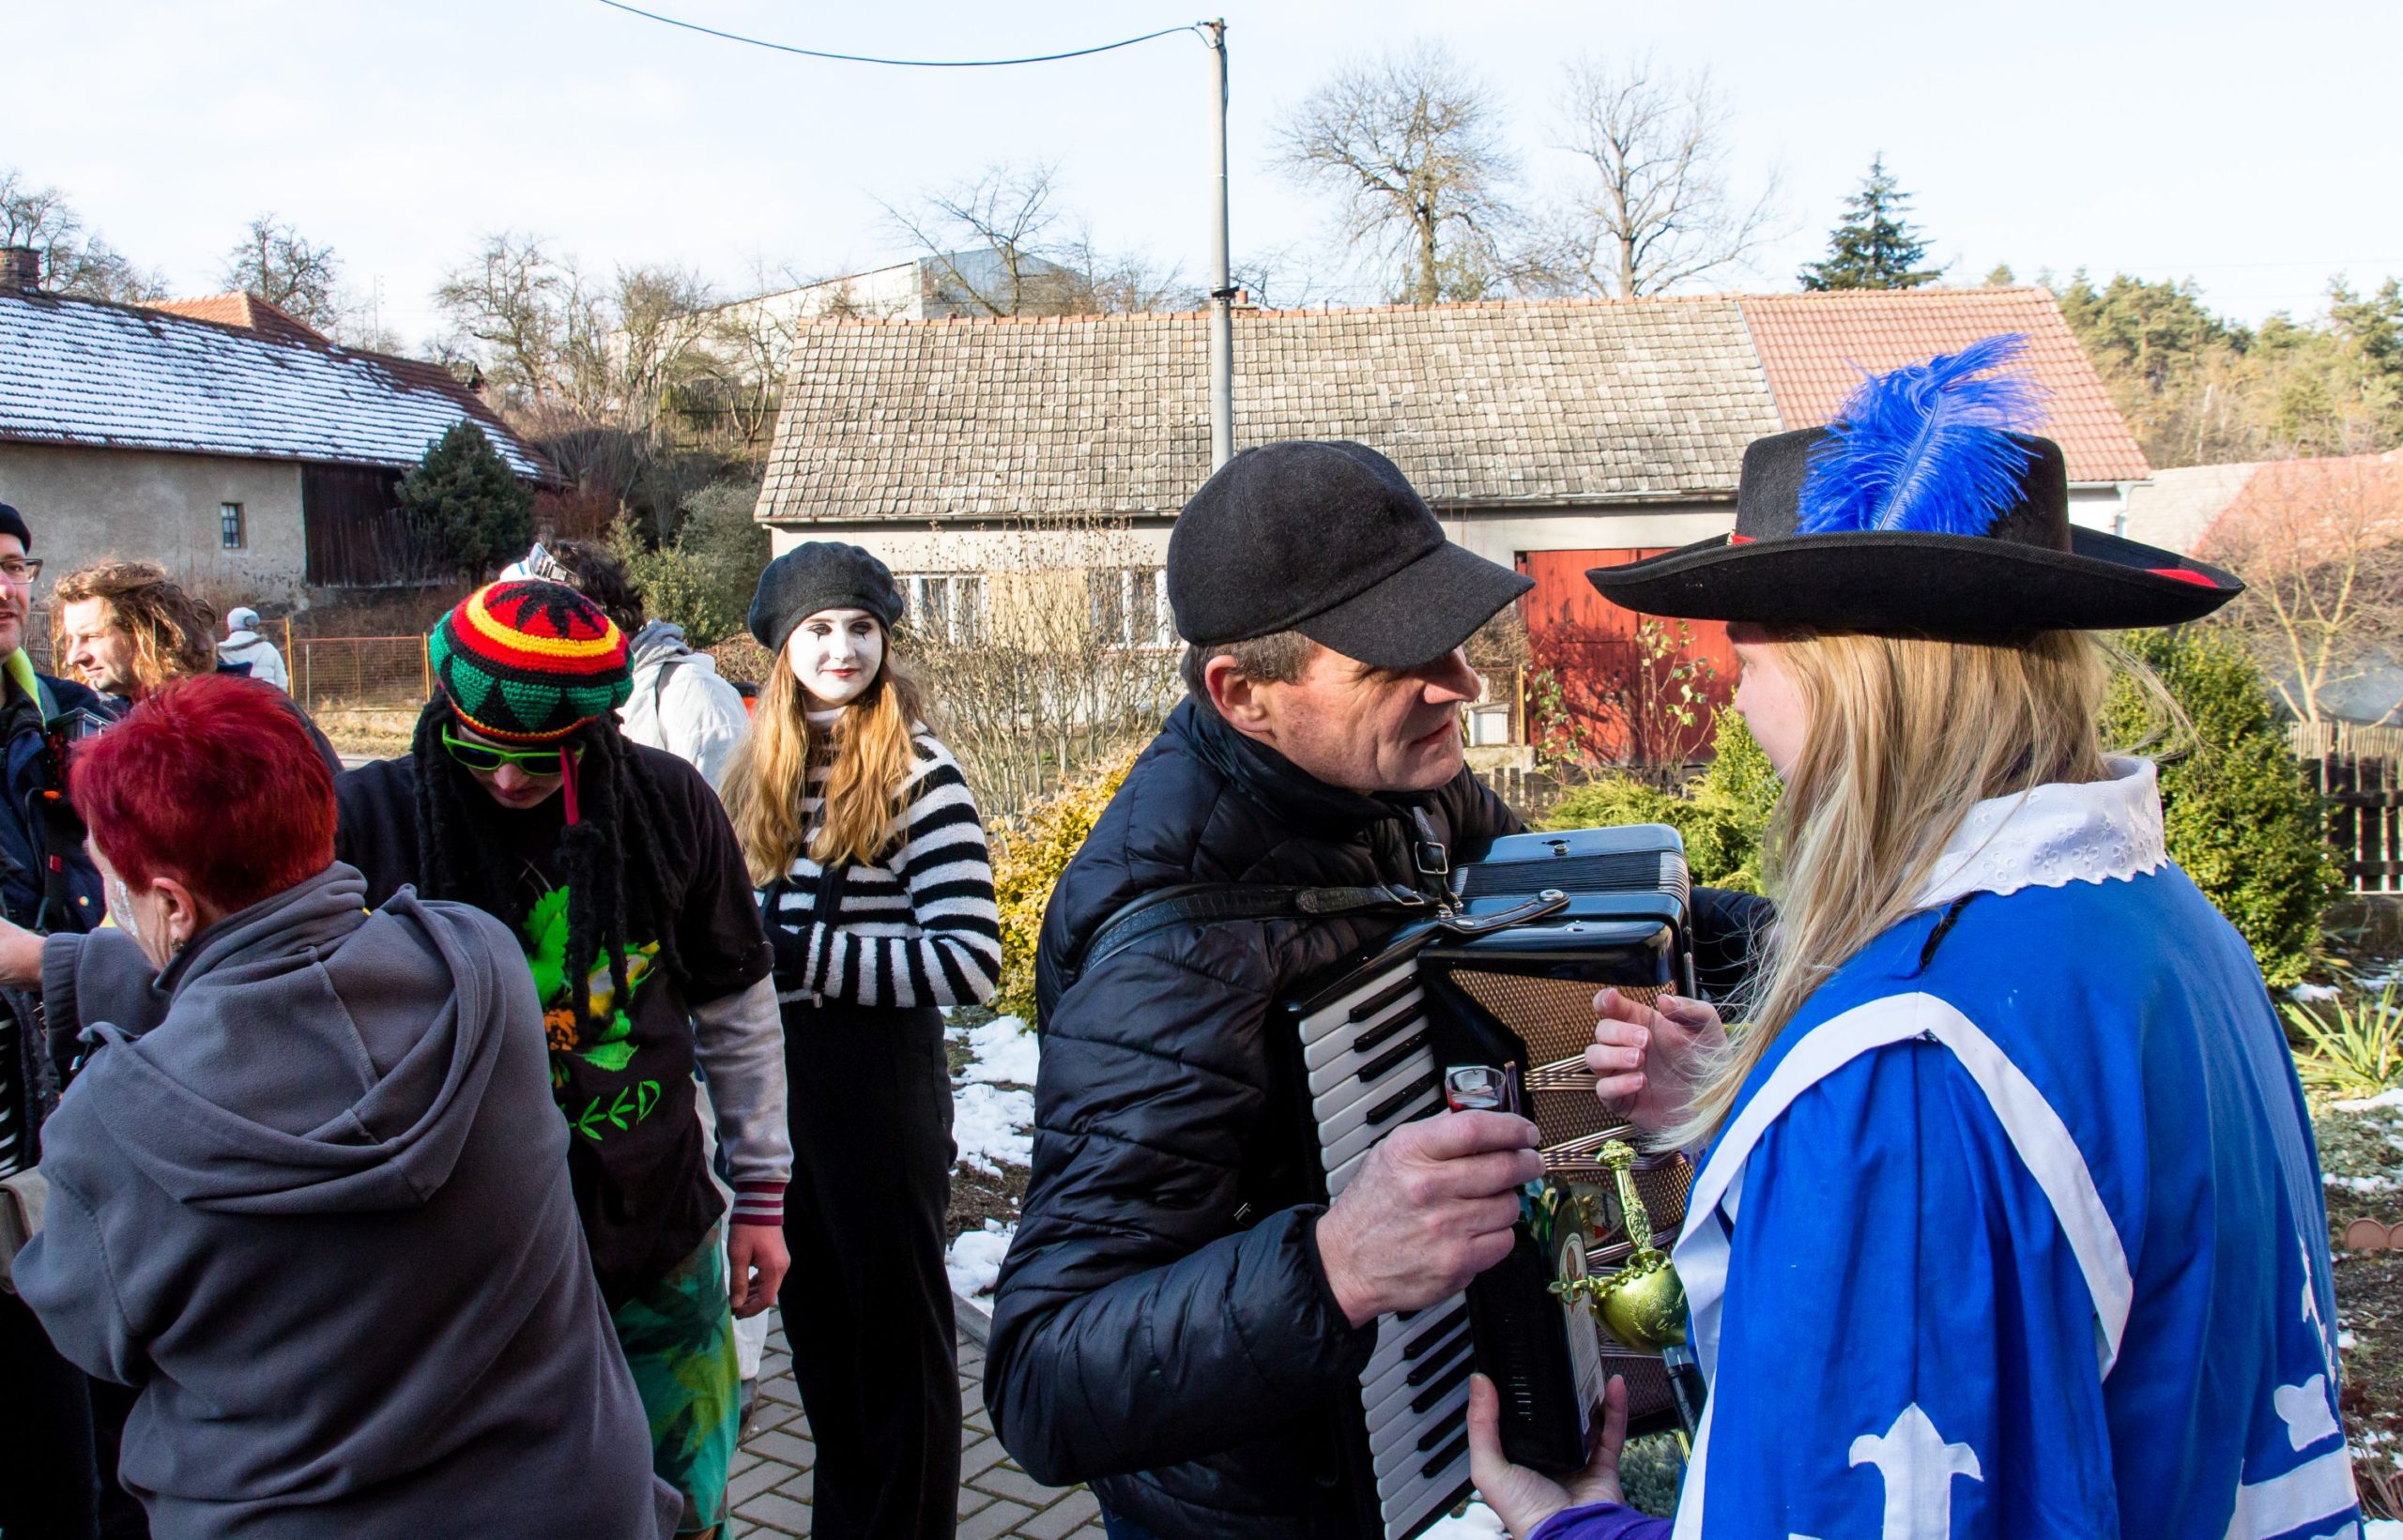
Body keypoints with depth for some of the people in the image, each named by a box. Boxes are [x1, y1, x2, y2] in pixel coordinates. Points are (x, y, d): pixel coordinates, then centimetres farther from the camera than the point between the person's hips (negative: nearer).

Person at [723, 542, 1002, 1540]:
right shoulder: (758, 772, 7)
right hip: (776, 1080, 6)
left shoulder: (919, 775, -12)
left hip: (878, 1081, -6)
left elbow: (971, 962, -20)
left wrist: (805, 956, -19)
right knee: (816, 1325, 20)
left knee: (896, 1333, 9)